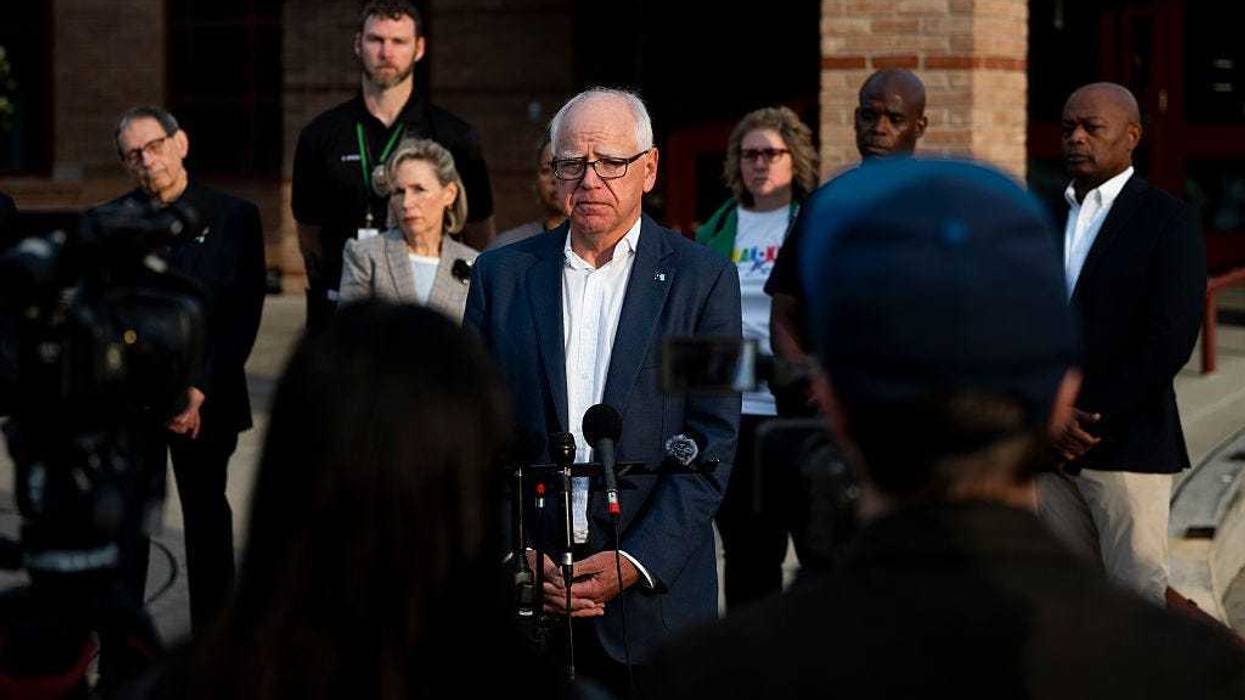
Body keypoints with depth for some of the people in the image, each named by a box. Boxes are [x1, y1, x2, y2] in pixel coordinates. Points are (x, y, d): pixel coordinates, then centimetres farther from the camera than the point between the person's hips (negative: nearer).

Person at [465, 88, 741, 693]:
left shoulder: (703, 279, 0)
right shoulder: (500, 274, 7)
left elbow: (712, 445, -4)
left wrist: (636, 563, -13)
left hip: (654, 594, -1)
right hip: (521, 591, 2)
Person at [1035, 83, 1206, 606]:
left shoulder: (1167, 220, -3)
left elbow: (1170, 340, -12)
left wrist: (1097, 420, -12)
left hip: (1128, 443, -5)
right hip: (1049, 445, 5)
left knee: (1139, 592, -8)